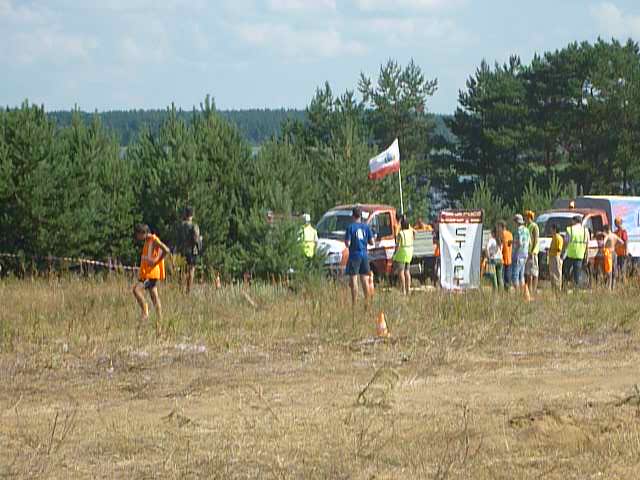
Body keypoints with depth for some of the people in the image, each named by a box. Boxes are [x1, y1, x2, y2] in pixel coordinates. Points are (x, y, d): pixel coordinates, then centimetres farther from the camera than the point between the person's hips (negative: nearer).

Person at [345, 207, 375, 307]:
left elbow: (347, 243, -13)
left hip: (354, 256, -4)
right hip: (364, 256, 4)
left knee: (353, 281, -2)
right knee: (365, 280, 10)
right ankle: (367, 302, 11)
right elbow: (371, 242, 3)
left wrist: (347, 242, 9)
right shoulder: (366, 227, 3)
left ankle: (354, 304, -7)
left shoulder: (351, 227, -9)